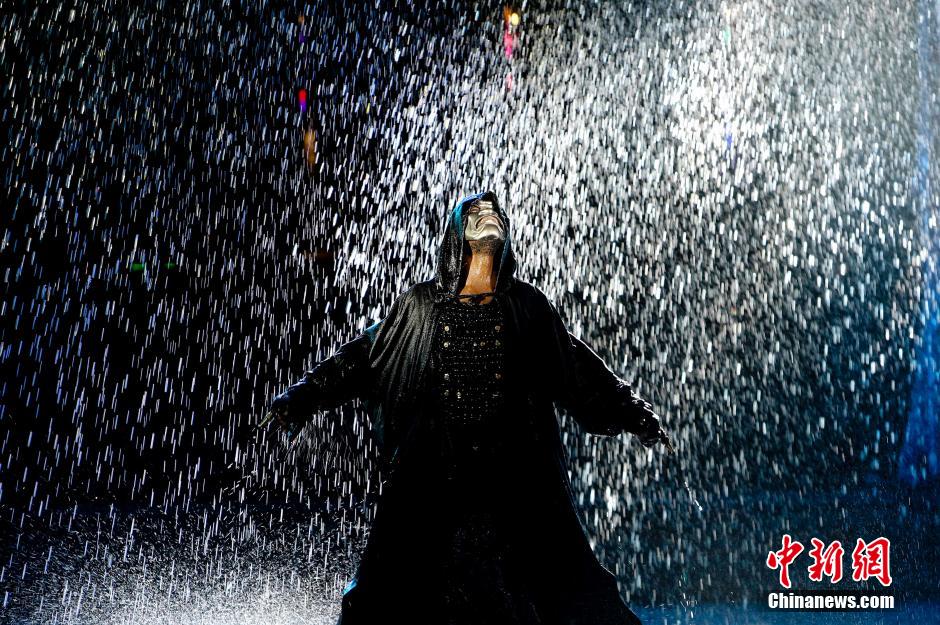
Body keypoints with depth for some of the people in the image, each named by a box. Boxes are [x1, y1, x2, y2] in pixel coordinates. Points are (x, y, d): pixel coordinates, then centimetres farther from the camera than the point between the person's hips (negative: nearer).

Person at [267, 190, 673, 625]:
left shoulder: (529, 305, 11)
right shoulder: (421, 303, 9)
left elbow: (580, 369, 15)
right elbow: (362, 356, 12)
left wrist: (635, 414, 14)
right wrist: (300, 397, 9)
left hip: (515, 468, 1)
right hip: (432, 470, 0)